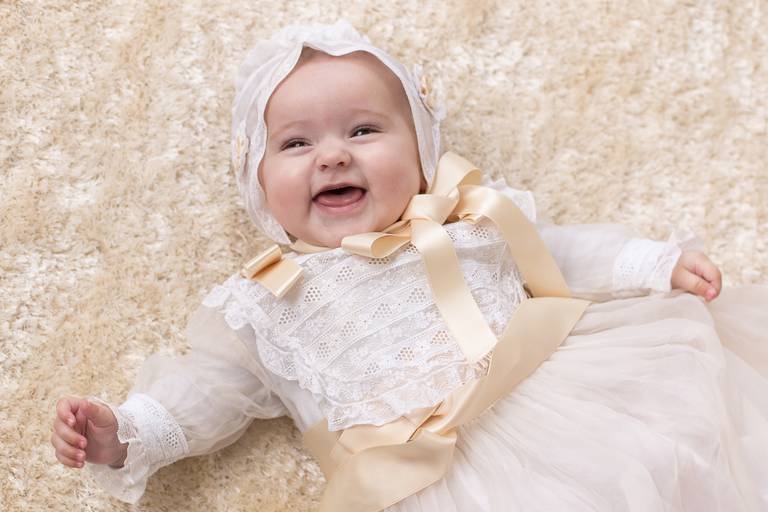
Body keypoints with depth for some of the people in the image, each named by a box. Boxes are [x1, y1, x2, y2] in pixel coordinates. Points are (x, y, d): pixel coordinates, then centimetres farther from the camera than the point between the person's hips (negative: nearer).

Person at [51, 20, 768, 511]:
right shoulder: (264, 307, 15)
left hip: (547, 399, 3)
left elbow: (559, 253, 24)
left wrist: (658, 265, 14)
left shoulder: (468, 225, 19)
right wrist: (122, 436, 0)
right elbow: (208, 389, 14)